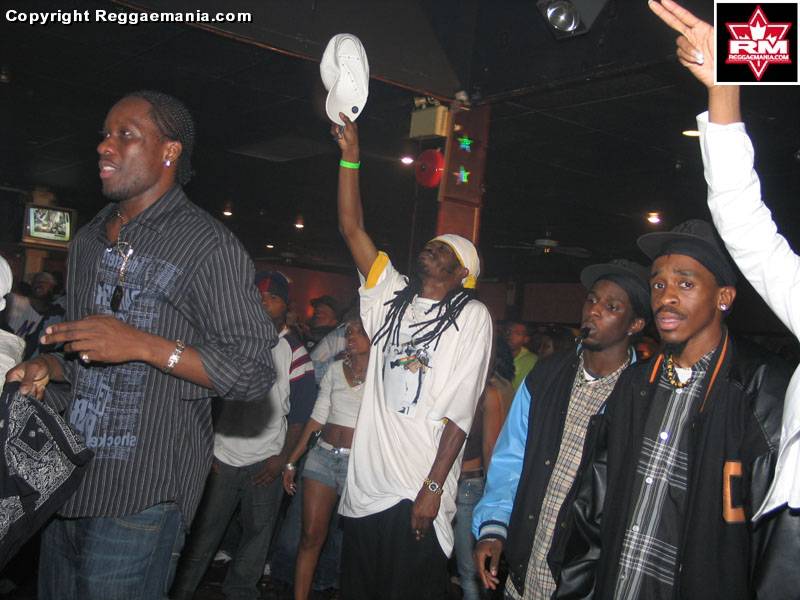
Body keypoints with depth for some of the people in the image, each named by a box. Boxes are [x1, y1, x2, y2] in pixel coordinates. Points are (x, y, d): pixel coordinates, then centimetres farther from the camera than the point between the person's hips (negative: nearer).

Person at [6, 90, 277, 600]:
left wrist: (143, 345, -22)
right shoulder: (89, 240, 15)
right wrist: (46, 368, 4)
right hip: (68, 481, 7)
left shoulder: (208, 244, -10)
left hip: (142, 496, -7)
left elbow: (254, 374, -15)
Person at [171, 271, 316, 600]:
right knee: (203, 535, 4)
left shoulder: (294, 351, 0)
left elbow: (301, 411, 0)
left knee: (257, 534, 7)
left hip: (265, 461, -1)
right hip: (222, 455, 1)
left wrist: (283, 457, -5)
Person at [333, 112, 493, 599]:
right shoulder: (393, 297, 12)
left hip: (417, 493, -5)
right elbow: (352, 229, 9)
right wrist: (350, 157, 2)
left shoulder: (471, 316, -3)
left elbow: (460, 408, -9)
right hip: (365, 485, 5)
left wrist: (433, 486, -15)